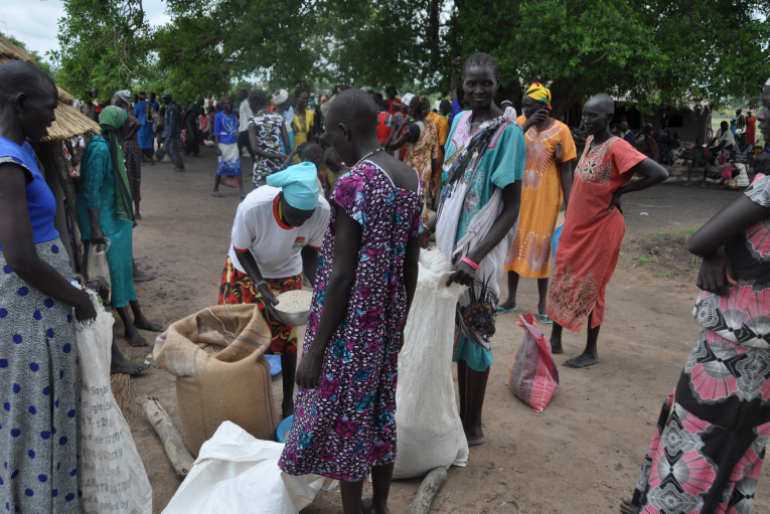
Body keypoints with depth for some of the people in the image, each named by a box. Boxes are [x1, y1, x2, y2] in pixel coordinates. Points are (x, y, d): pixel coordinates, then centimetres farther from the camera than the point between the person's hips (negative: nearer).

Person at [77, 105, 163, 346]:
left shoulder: (113, 146, 8)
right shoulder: (100, 149, -20)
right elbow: (91, 190, -21)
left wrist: (128, 216, 22)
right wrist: (95, 227, -24)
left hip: (117, 216, 9)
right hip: (103, 218, -9)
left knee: (125, 266, 15)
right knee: (113, 268, -1)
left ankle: (138, 317, 26)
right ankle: (129, 327, 8)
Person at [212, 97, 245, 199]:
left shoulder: (233, 116, 10)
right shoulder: (218, 116, -4)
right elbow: (216, 133, -5)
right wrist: (217, 148, -12)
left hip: (234, 144, 4)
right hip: (223, 144, -4)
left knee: (237, 167, -4)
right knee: (221, 167, 4)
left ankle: (242, 192, -5)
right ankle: (215, 190, 19)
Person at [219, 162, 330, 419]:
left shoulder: (322, 210, -32)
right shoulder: (252, 207, -38)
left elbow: (310, 251, -13)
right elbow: (241, 251, -20)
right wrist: (261, 287, -32)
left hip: (286, 274, 1)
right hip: (246, 270, -1)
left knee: (286, 338, 7)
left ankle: (288, 400, 25)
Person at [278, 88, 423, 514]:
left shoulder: (354, 183, -21)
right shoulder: (411, 180, 2)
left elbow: (341, 275, -21)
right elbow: (411, 266, 8)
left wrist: (315, 348, -13)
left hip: (351, 326, -8)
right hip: (386, 323, 8)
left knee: (345, 418, 10)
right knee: (380, 412, 21)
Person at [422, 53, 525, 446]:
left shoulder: (507, 132, -13)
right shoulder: (460, 121, 8)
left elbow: (512, 208, -16)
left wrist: (474, 257, -23)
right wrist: (432, 225, 11)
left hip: (480, 249, -6)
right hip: (451, 241, 7)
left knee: (474, 332, 4)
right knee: (457, 329, 15)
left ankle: (473, 428, 22)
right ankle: (462, 413, 34)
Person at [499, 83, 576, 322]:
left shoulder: (560, 130, -7)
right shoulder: (521, 122, 1)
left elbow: (566, 170, -5)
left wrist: (569, 205, -8)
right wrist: (527, 125, -21)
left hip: (545, 197, -3)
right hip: (520, 193, 4)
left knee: (541, 246, 2)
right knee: (515, 242, 10)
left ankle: (542, 304, 15)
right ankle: (511, 300, 24)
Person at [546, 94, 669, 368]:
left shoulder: (617, 148, -19)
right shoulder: (589, 140, 5)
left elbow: (660, 173, -26)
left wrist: (620, 191, -17)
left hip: (599, 228, -8)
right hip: (575, 224, 8)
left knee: (590, 288, 2)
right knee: (562, 281, 13)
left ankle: (591, 352, 18)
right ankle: (555, 340, 26)